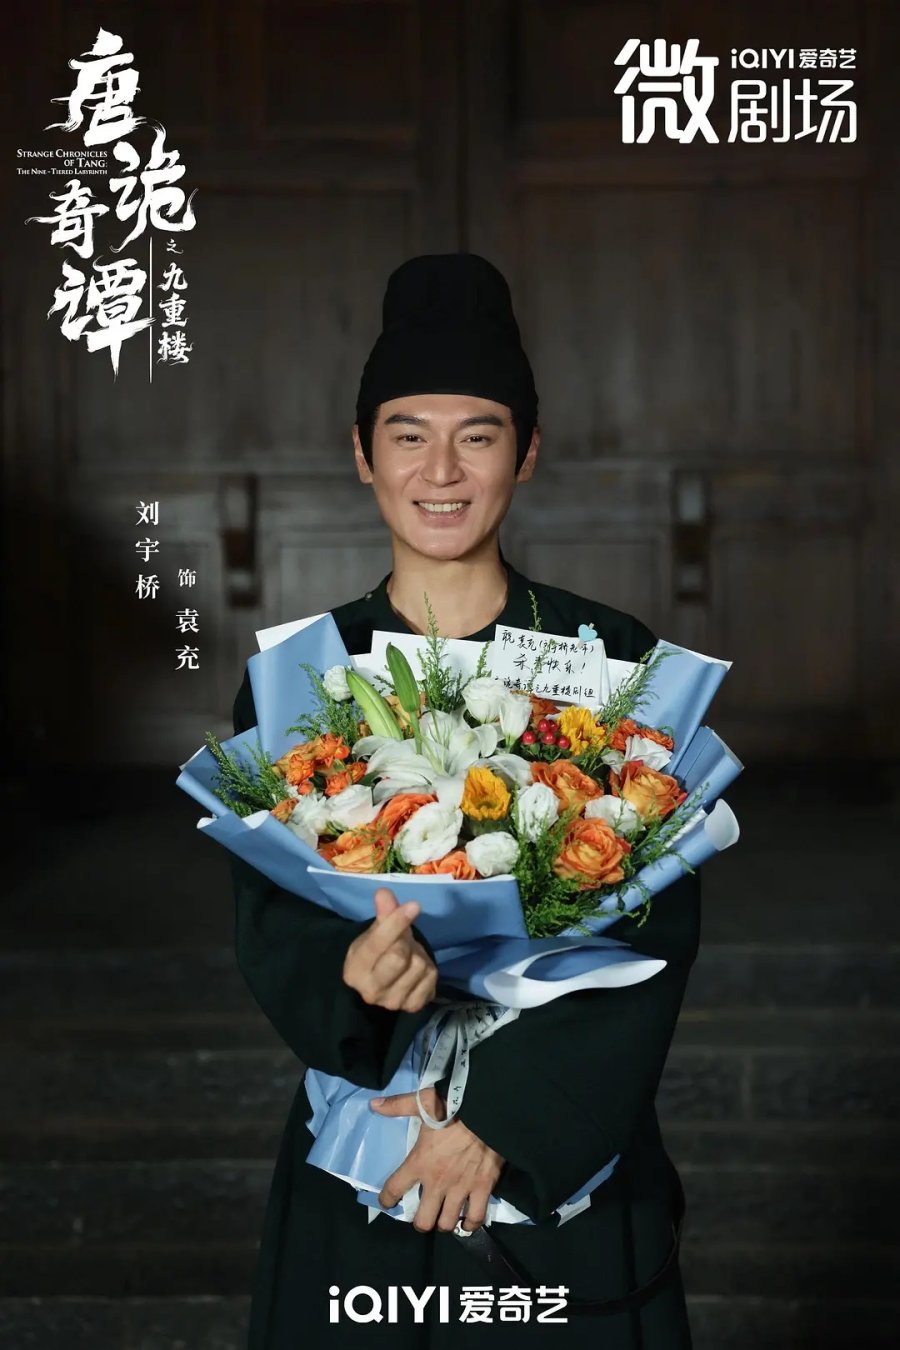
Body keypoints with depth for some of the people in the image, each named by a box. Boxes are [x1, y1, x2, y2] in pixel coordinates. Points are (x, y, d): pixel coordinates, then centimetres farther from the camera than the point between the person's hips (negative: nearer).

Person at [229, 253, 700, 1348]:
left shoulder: (614, 662, -4)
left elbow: (656, 927, -9)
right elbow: (265, 919, -3)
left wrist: (501, 1116, -17)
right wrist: (351, 970, -25)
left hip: (570, 1162, -1)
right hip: (355, 1162, 1)